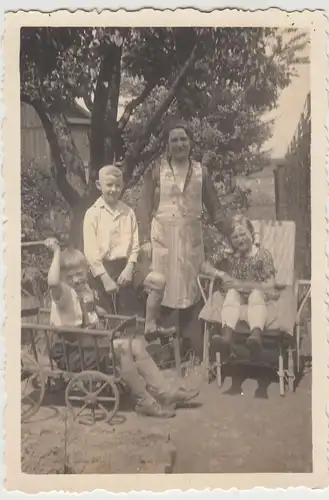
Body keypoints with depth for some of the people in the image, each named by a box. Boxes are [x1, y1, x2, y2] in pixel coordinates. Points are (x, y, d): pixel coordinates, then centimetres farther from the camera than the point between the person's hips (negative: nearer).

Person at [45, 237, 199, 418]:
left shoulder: (85, 289, 12)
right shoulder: (63, 292, -15)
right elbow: (52, 281, -41)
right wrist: (57, 251, -31)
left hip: (92, 343, 9)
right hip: (73, 353, -9)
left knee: (136, 344, -5)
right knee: (122, 347, -26)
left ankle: (165, 391, -4)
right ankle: (144, 401, -15)